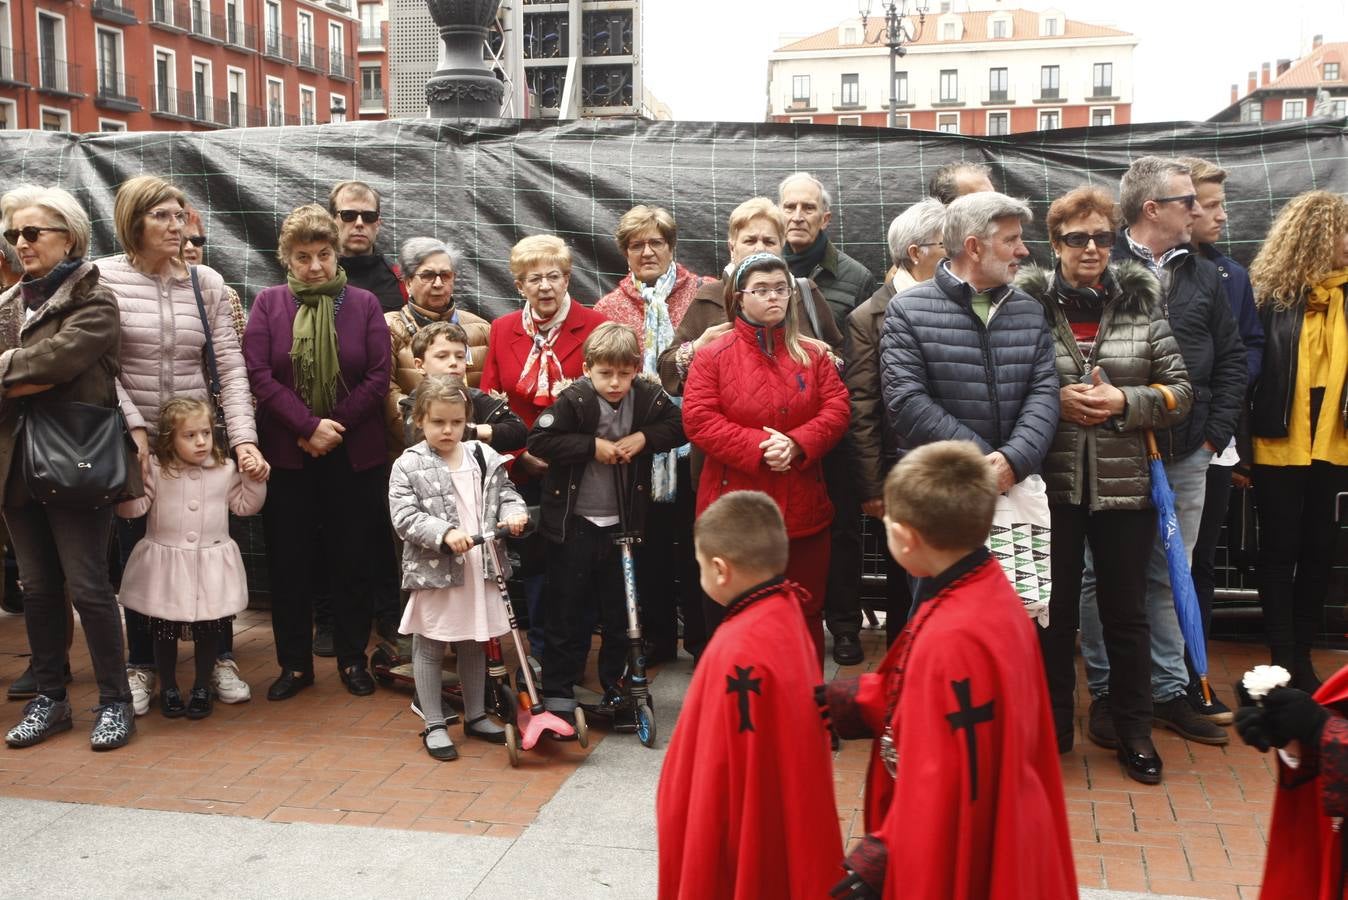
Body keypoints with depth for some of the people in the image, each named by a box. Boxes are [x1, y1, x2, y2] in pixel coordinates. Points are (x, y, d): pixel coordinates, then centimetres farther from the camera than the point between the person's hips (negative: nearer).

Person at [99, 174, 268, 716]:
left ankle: (221, 659, 23)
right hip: (133, 444, -1)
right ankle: (141, 666, 24)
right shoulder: (104, 278, -5)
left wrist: (244, 439, -14)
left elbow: (231, 367, -4)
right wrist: (134, 428, -16)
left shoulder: (206, 283, 1)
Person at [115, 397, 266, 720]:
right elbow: (133, 509, -7)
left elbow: (245, 505, 7)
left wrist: (254, 478, -5)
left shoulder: (226, 469, 2)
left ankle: (202, 688, 25)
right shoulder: (155, 470, -4)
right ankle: (168, 689, 26)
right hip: (166, 566, -1)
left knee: (209, 632, 8)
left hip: (211, 567, 1)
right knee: (164, 632, 9)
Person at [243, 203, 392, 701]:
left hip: (353, 454, 0)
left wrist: (335, 427, -12)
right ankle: (294, 663, 19)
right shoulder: (268, 304, 3)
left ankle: (352, 658, 21)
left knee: (351, 557, 6)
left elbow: (379, 375, -4)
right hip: (286, 451, 0)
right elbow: (259, 374, -7)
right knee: (288, 560, 6)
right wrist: (309, 426, -16)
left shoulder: (363, 303, 3)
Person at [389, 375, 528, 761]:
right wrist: (445, 533, -26)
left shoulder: (484, 457, 5)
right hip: (434, 571, -4)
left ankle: (475, 716, 32)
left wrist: (514, 512, -10)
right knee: (429, 648, 6)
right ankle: (434, 726, 17)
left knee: (474, 645, 17)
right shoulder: (409, 466, -8)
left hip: (480, 568, 5)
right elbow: (405, 517, -14)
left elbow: (504, 491, 12)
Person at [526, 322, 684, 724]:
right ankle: (557, 693, 16)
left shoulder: (647, 397, -4)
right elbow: (539, 439, -18)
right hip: (574, 523, -4)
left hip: (622, 523, 4)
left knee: (621, 612, 13)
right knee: (568, 611, 5)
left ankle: (616, 686, 28)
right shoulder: (574, 400, -14)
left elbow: (678, 426, 6)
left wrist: (643, 438, -11)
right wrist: (592, 445, -22)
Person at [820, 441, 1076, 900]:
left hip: (963, 860, -8)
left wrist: (883, 859, -17)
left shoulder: (953, 640, -31)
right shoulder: (988, 589, -2)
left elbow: (948, 783, -26)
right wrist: (853, 700, 8)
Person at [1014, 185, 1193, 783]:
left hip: (1124, 482, 1)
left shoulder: (1142, 302, 2)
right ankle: (1051, 727, 26)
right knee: (1053, 609, 10)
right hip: (1051, 482, -1)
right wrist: (1055, 403, -15)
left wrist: (1124, 403, -13)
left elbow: (1180, 390, 2)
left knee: (1126, 610, 11)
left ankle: (1130, 729, 28)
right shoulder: (1028, 303, -3)